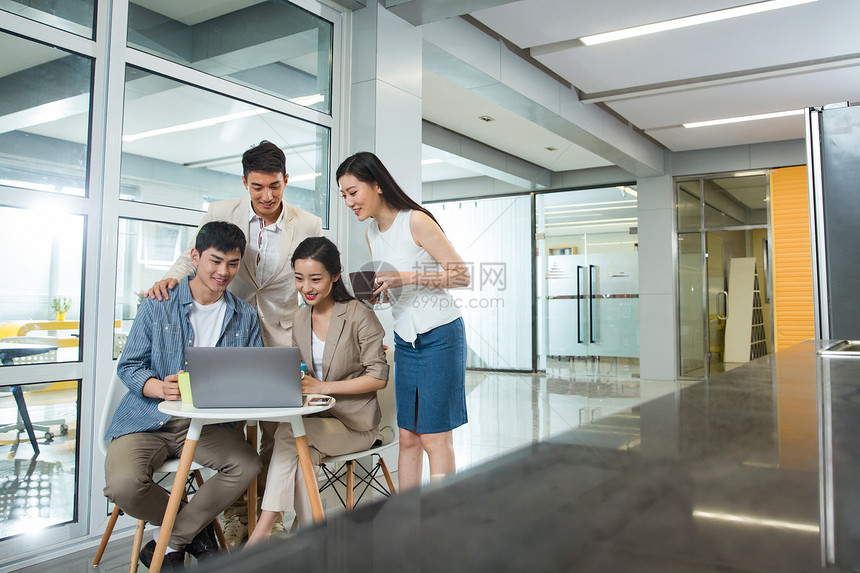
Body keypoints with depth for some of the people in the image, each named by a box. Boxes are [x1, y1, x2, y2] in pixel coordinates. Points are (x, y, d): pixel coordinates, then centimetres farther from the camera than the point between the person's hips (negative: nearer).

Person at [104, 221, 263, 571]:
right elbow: (128, 366, -3)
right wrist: (162, 388, -24)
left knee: (248, 464, -23)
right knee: (123, 484, -28)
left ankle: (171, 542, -2)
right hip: (148, 420, -2)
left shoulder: (245, 316, 8)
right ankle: (195, 528, 4)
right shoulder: (158, 305, 0)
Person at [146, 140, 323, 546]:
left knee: (277, 430, 3)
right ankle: (236, 516, 21)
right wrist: (172, 278, -14)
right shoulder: (221, 214, -2)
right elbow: (193, 257, 6)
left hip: (279, 343, 0)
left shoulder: (308, 226, -3)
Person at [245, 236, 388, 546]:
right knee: (301, 456, -28)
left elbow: (379, 377, -14)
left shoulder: (359, 315, -11)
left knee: (288, 433, -27)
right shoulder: (300, 320, 9)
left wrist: (322, 386, -22)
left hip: (355, 422, -5)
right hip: (315, 418, 5)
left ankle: (261, 532, -18)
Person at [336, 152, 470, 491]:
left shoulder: (416, 221, -12)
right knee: (407, 437, 8)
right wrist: (372, 295, -1)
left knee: (435, 438, -3)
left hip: (440, 336, -7)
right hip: (404, 340, 7)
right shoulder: (372, 233, 10)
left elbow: (462, 276, -14)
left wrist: (407, 277, -22)